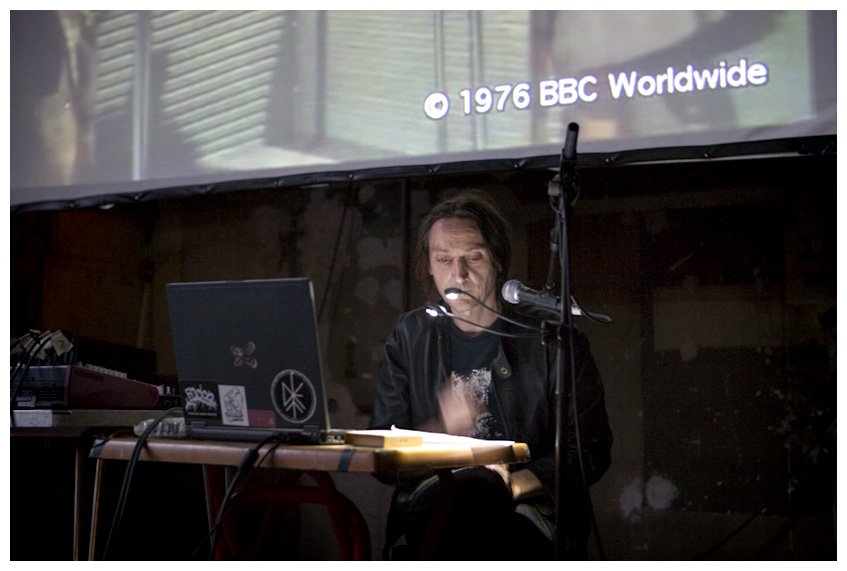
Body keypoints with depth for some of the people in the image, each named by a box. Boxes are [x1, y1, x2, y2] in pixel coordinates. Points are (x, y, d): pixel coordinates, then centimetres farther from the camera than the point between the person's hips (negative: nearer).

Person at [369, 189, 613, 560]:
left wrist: (516, 484, -17)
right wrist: (442, 428, -14)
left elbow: (591, 449, 1)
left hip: (529, 505, -1)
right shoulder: (409, 337, 12)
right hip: (433, 506, 2)